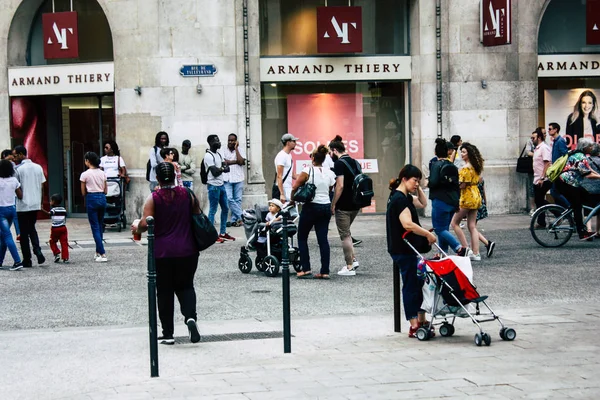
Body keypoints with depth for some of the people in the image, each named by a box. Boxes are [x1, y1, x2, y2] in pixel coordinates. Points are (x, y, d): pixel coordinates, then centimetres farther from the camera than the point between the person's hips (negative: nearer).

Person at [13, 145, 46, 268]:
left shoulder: (19, 169, -12)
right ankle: (37, 250, -3)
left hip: (23, 206, -5)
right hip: (36, 204, 5)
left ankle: (27, 260, 6)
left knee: (24, 232, 4)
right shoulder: (38, 167, 5)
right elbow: (42, 187, 8)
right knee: (32, 228, 19)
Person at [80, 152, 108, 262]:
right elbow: (105, 191, 9)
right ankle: (98, 252, 24)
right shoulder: (102, 173, 6)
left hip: (92, 199, -5)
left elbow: (83, 193, -2)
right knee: (100, 226, 17)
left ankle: (102, 254, -10)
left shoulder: (85, 174, -8)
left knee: (95, 227, -2)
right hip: (102, 198, 5)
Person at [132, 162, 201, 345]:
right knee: (185, 286, 17)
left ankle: (168, 334, 11)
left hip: (162, 253, -2)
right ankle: (190, 316, -11)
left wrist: (137, 226, 7)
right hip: (187, 251, 2)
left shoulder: (153, 198, -7)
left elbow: (145, 224, -15)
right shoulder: (186, 194, 0)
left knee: (164, 291, 9)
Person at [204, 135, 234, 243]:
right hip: (213, 186, -9)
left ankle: (223, 233, 21)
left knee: (225, 208, 13)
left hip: (221, 185, 9)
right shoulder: (208, 156, -14)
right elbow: (215, 172, -20)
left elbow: (224, 167, 8)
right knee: (213, 210, -5)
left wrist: (221, 168, -14)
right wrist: (223, 168, -3)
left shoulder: (218, 154, 14)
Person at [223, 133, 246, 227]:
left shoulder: (240, 150, 6)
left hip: (238, 178, 1)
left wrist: (236, 149, -5)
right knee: (229, 198, -11)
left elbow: (241, 162, -11)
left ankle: (234, 220, 6)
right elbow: (224, 162, -10)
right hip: (227, 179, -1)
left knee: (238, 200, 1)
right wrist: (236, 161, -6)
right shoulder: (224, 151, 4)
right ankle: (241, 216, -4)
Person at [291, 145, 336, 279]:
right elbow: (330, 190, 8)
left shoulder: (308, 171, -9)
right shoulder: (330, 173, 5)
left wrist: (292, 200, 4)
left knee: (302, 238, 9)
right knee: (323, 239, 5)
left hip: (311, 207, -4)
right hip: (326, 207, 5)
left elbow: (295, 188, -11)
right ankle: (325, 271, 2)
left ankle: (306, 269, 2)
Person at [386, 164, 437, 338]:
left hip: (409, 249, 10)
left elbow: (423, 203, 25)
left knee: (418, 283, 13)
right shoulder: (399, 199, -18)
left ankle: (421, 321, 21)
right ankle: (414, 327, -3)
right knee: (411, 286, -6)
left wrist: (418, 188, 9)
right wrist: (428, 234, -22)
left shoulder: (405, 197, 13)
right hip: (403, 251, -10)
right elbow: (407, 224, -29)